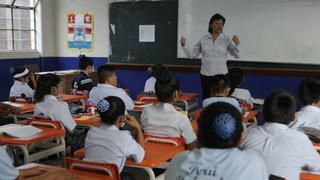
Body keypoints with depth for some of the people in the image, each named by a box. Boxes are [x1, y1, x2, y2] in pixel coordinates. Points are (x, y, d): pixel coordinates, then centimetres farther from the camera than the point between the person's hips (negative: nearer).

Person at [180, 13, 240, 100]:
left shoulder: (227, 40, 0)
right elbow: (192, 55, 5)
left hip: (221, 75, -1)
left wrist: (236, 44, -22)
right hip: (206, 75, 1)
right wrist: (184, 45, -7)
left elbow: (236, 55, -5)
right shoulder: (203, 39, 3)